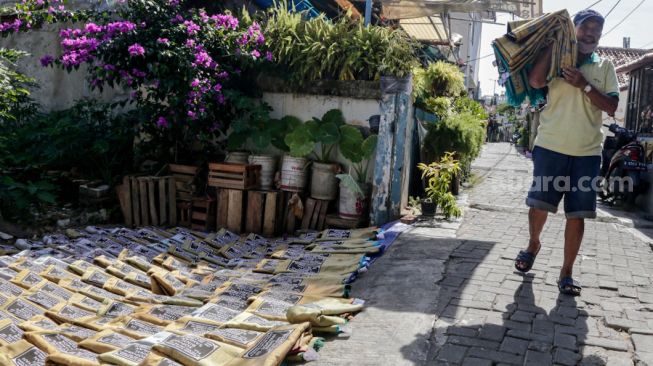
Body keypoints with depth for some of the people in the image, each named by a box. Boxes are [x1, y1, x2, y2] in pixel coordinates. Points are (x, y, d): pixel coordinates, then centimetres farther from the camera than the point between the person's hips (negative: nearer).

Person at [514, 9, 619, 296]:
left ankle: (566, 273, 11)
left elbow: (612, 106, 0)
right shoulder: (557, 59, 5)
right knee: (539, 204, 2)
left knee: (577, 214, 2)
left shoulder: (605, 67, 10)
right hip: (551, 147, -1)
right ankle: (533, 245, 31)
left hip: (587, 152, 2)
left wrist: (584, 85, -12)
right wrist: (552, 43, -8)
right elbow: (535, 81, -16)